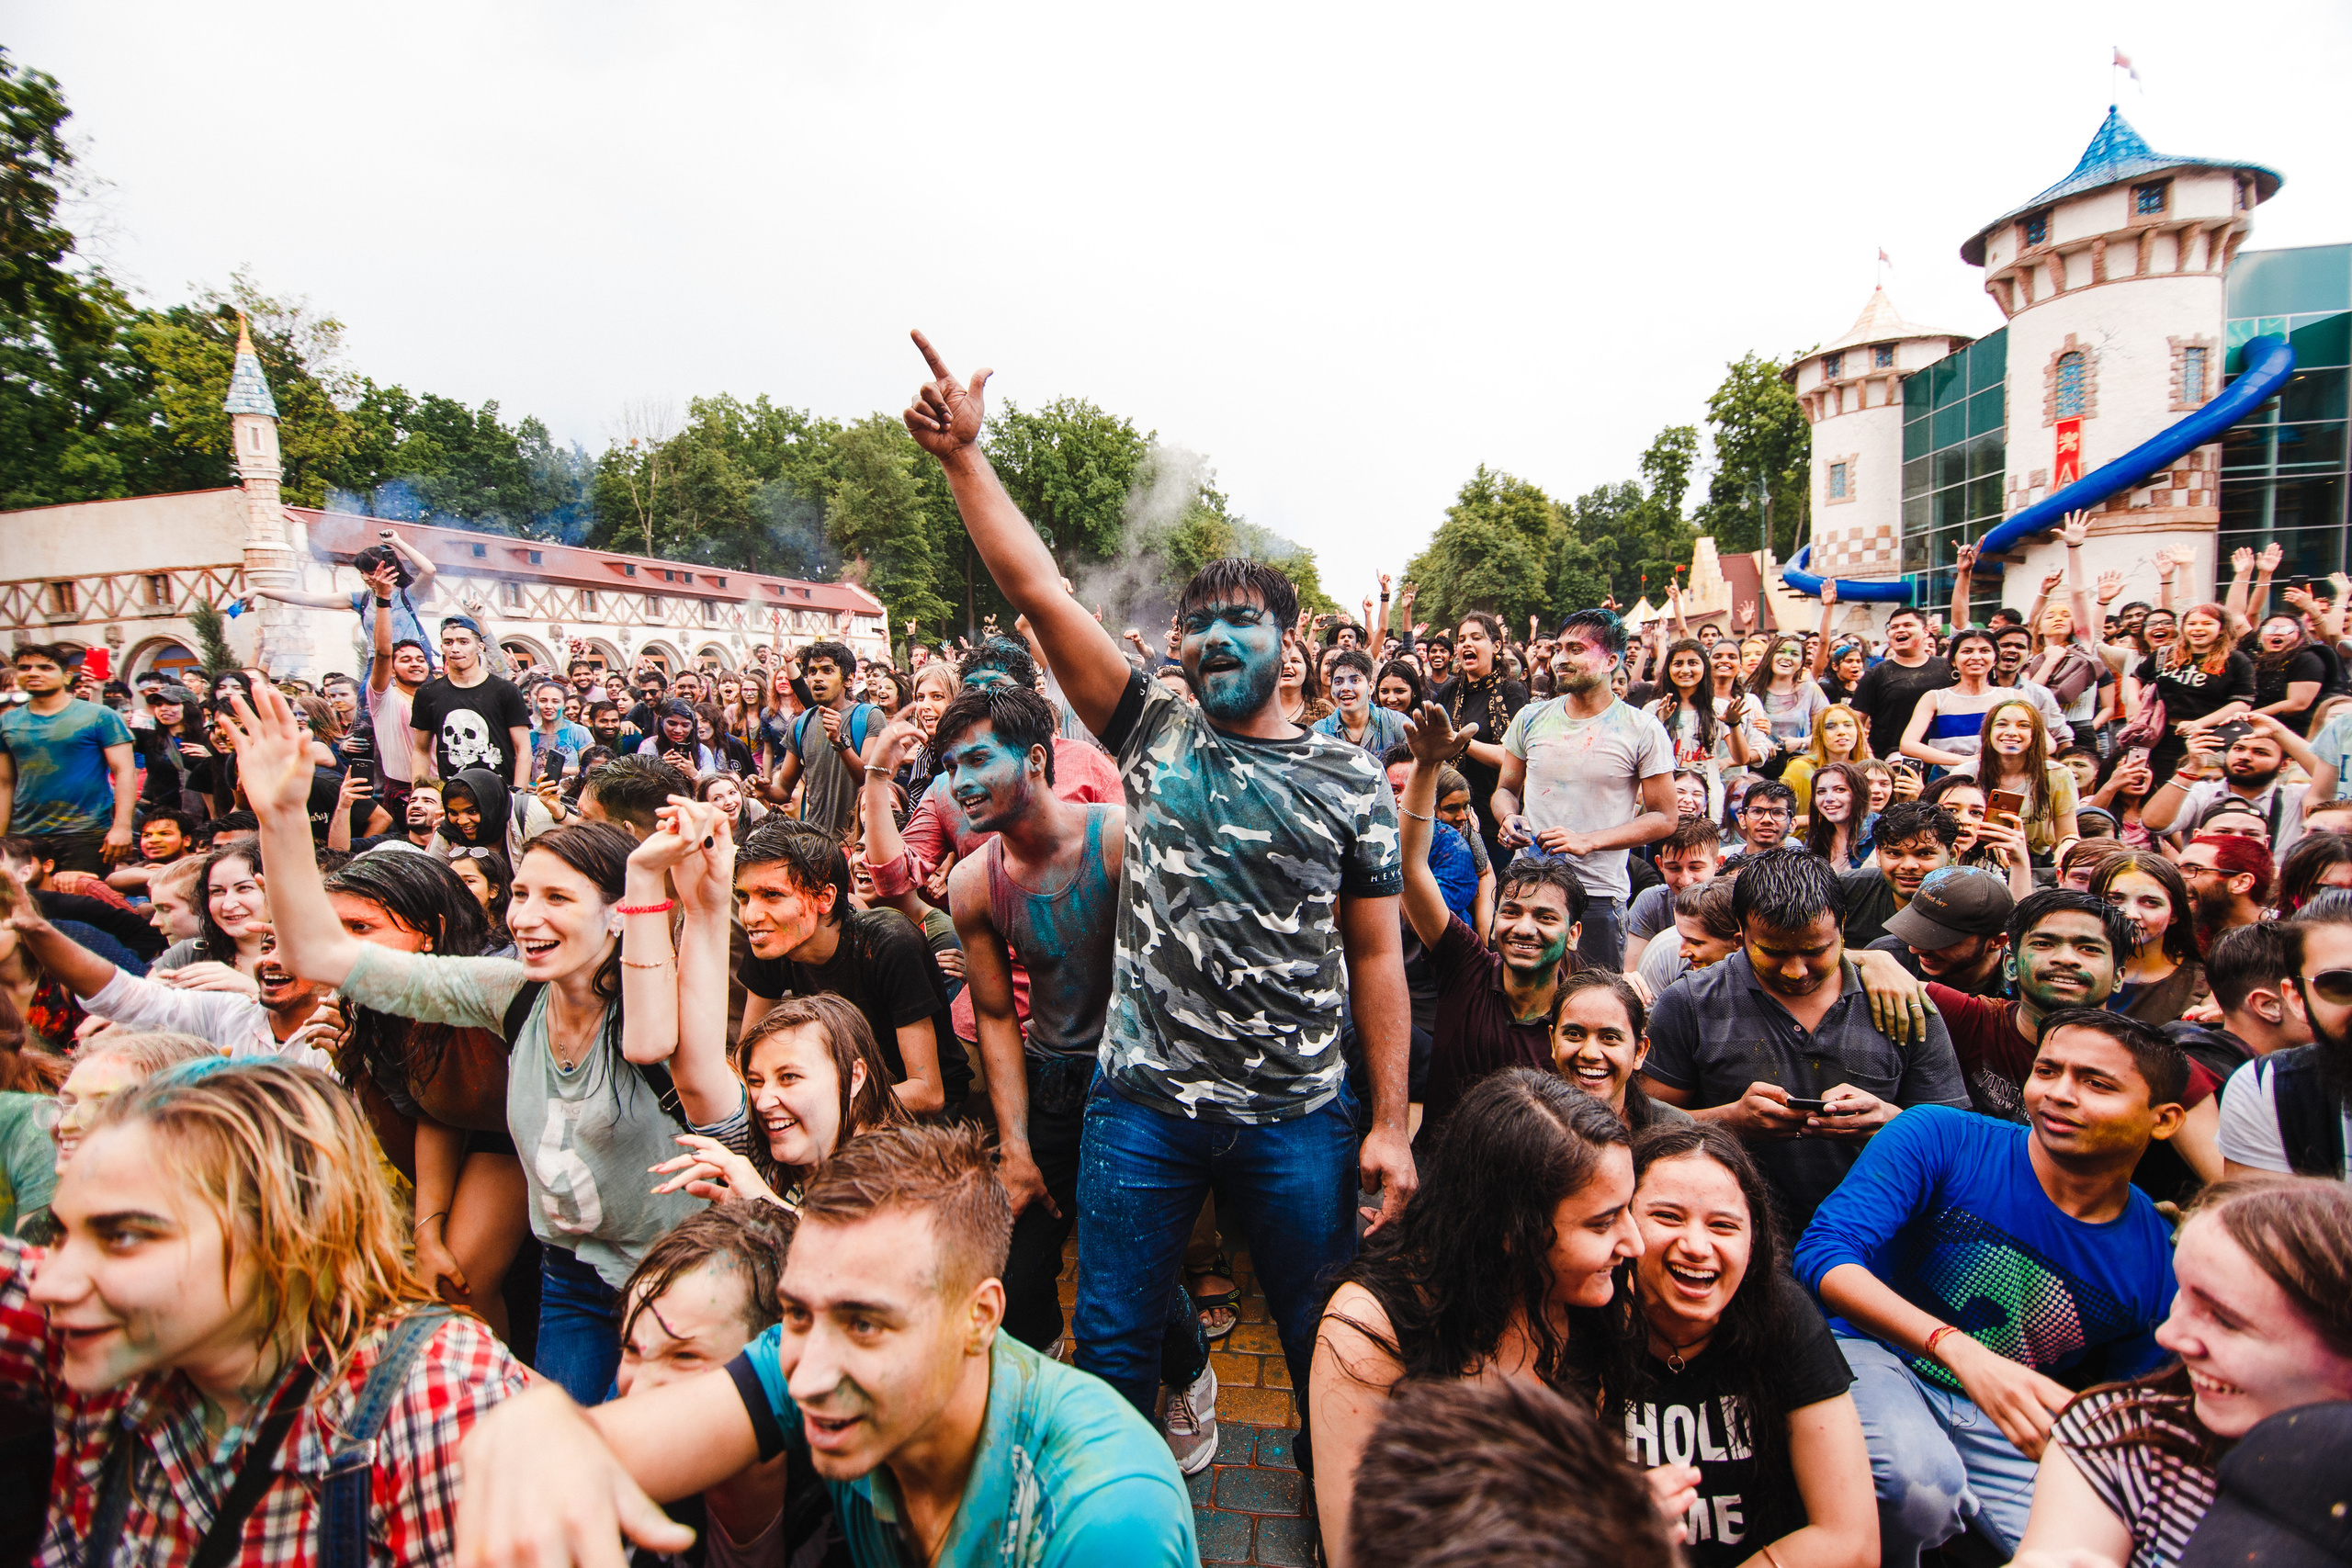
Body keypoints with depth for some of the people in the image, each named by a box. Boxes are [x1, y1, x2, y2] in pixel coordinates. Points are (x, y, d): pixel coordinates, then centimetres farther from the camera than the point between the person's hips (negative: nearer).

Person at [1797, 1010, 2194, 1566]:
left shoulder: (2163, 1262, 0)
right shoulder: (1939, 1140, -11)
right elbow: (1824, 1252, -21)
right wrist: (1960, 1351, -32)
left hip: (2007, 1431, 4)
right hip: (1878, 1359, -3)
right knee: (1920, 1477, -33)